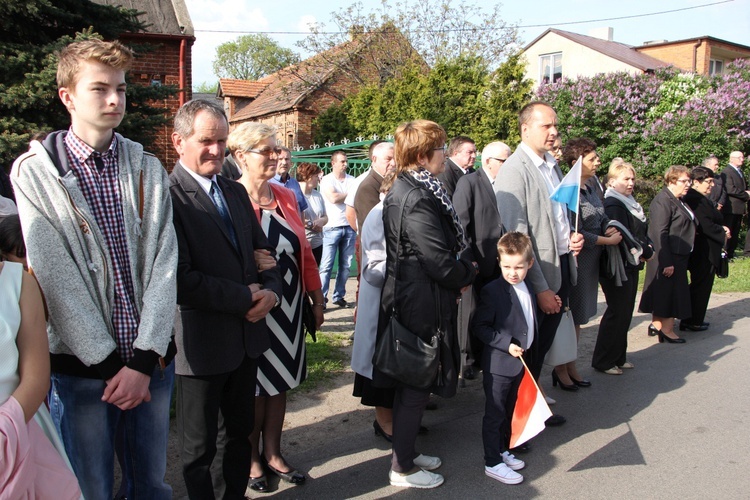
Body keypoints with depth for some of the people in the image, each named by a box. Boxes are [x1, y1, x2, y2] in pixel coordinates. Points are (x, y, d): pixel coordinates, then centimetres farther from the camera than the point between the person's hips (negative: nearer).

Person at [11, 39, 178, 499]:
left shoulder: (148, 169, 4)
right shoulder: (35, 172, -5)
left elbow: (164, 263, -3)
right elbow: (55, 277, -10)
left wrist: (143, 361, -11)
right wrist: (108, 364, -12)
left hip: (152, 357, 3)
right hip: (82, 364, -3)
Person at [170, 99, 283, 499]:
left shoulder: (235, 192, 9)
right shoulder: (168, 196, -17)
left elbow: (262, 251, 15)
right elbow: (180, 278, -24)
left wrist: (270, 291, -6)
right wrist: (245, 298, -17)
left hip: (246, 335, 8)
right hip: (202, 342, -7)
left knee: (240, 431, 23)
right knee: (199, 447, 13)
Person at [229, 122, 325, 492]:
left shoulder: (285, 197, 6)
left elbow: (304, 251, 10)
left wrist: (316, 299, 11)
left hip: (288, 308, 6)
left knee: (279, 381, 16)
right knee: (254, 386, 10)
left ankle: (272, 453, 34)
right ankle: (250, 459, 30)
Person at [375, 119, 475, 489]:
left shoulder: (408, 189, 9)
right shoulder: (417, 199, -23)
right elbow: (441, 262, -23)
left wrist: (460, 270, 5)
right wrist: (468, 274, -4)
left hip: (409, 299, 10)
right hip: (421, 305, -10)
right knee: (417, 386, 4)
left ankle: (406, 452, 35)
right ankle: (402, 468, 19)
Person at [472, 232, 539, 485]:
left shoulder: (528, 289, 6)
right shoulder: (492, 291, -18)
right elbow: (480, 326, -18)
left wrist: (527, 351, 14)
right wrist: (507, 343, -23)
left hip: (519, 362, 8)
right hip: (498, 364, -8)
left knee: (508, 411, 20)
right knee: (495, 414, 2)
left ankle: (502, 450, 35)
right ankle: (492, 463, 13)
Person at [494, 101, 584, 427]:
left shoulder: (552, 166, 11)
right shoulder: (514, 171, -16)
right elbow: (516, 236, -20)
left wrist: (572, 237, 2)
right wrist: (540, 288, -20)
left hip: (562, 269, 8)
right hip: (535, 277, -8)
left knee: (542, 346, 19)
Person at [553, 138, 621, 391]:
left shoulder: (590, 189, 9)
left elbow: (602, 219, 18)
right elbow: (576, 233, -20)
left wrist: (609, 228, -5)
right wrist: (608, 241, -10)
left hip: (591, 263, 8)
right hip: (575, 262, -8)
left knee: (578, 317, 16)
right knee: (569, 316, 3)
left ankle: (571, 366, 29)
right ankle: (560, 369, 18)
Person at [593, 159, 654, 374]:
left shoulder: (629, 202, 14)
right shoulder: (612, 205, -16)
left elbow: (642, 233, 17)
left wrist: (647, 247, -3)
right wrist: (646, 252, -10)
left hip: (631, 266, 9)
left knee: (625, 313, 14)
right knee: (618, 313, -4)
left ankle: (619, 357, 25)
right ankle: (603, 362, 6)